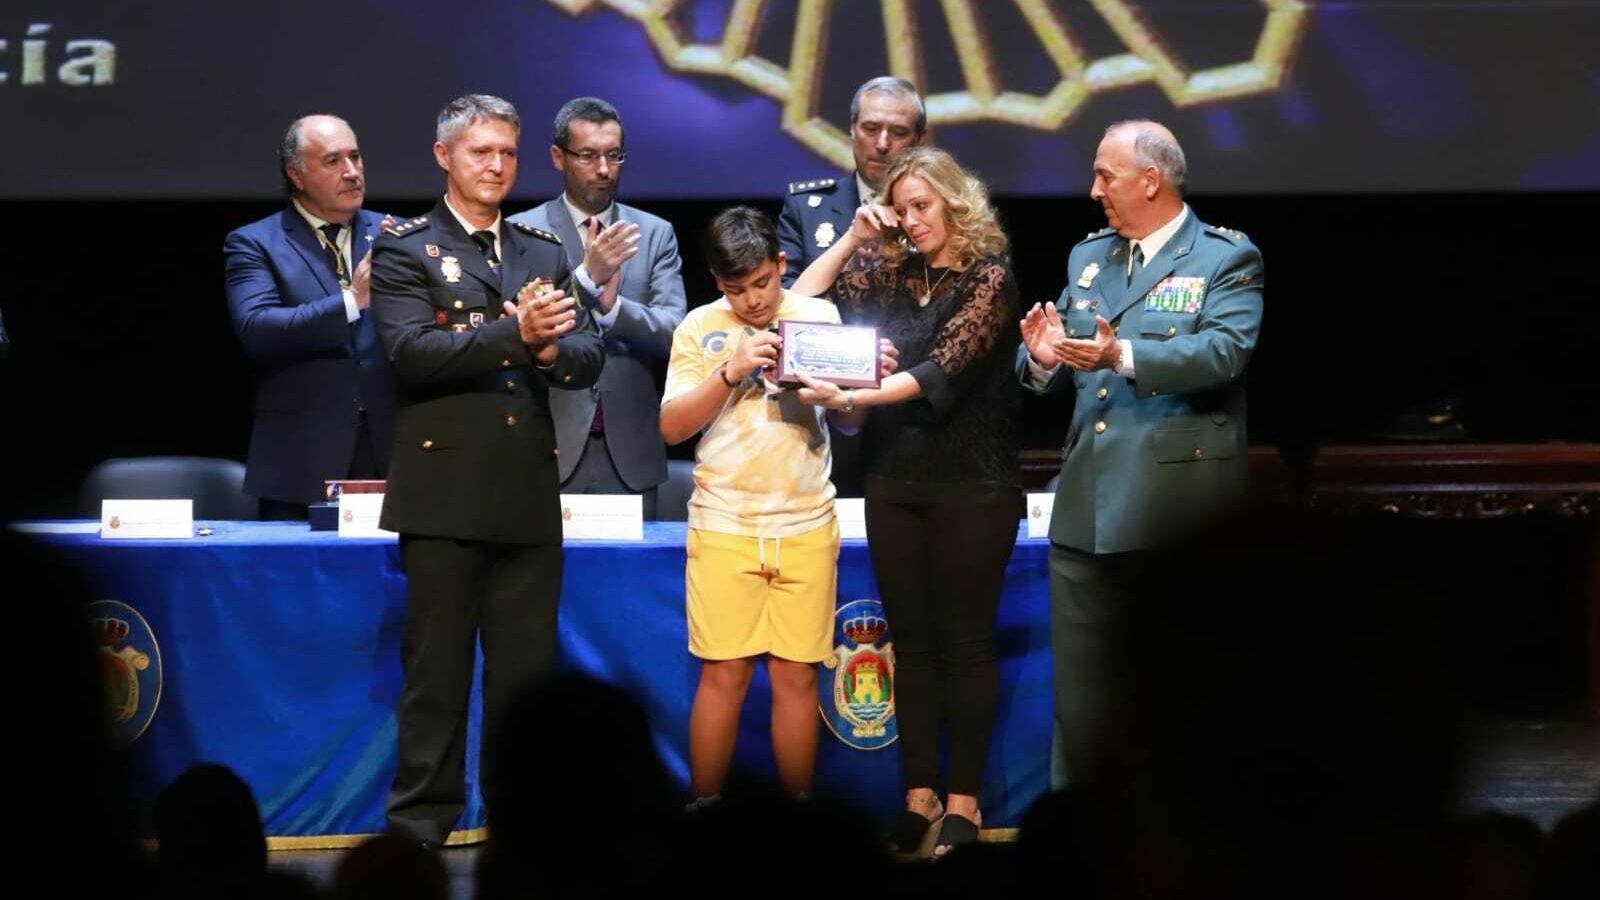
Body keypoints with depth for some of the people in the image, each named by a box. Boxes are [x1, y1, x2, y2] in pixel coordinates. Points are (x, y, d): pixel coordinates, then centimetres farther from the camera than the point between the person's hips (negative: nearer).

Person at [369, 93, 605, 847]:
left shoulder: (544, 254, 17)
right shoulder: (405, 251, 2)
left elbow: (588, 357, 8)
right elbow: (412, 352, -14)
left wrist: (552, 351, -14)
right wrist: (514, 335, -23)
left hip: (529, 495, 4)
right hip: (445, 493, -4)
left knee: (528, 671, 6)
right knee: (436, 673, 0)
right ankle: (420, 828, 6)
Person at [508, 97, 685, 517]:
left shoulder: (654, 234, 9)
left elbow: (673, 334, -1)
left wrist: (612, 306, -19)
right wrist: (587, 274, -21)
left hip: (629, 451, 2)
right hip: (551, 449, -2)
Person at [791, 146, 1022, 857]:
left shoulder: (988, 277, -8)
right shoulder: (889, 272, 7)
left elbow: (942, 369, -19)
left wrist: (852, 397, -28)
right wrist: (853, 238, -2)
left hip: (971, 484, -5)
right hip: (894, 481, 5)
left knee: (964, 642, 0)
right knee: (911, 641, 7)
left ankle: (963, 801, 4)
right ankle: (918, 796, 11)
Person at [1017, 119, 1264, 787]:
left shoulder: (1226, 259, -3)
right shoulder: (1088, 258, 17)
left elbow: (1224, 350, -20)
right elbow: (1058, 374, 15)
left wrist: (1124, 356, -32)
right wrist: (1042, 360, -10)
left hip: (1179, 512, -6)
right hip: (1088, 507, 6)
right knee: (1079, 691, 8)